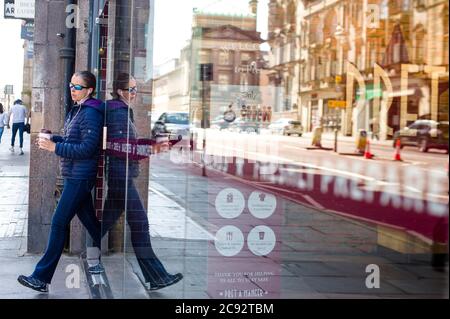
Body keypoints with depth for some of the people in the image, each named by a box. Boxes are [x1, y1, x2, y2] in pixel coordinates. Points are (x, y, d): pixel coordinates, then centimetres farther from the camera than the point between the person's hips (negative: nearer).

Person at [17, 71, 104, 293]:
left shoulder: (90, 114, -15)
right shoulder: (76, 110, 15)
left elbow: (87, 148, -21)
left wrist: (55, 147, -20)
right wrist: (52, 139, 6)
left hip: (79, 177, -10)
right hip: (75, 175, 10)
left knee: (59, 223, -8)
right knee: (89, 219, 16)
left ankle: (42, 278, -3)